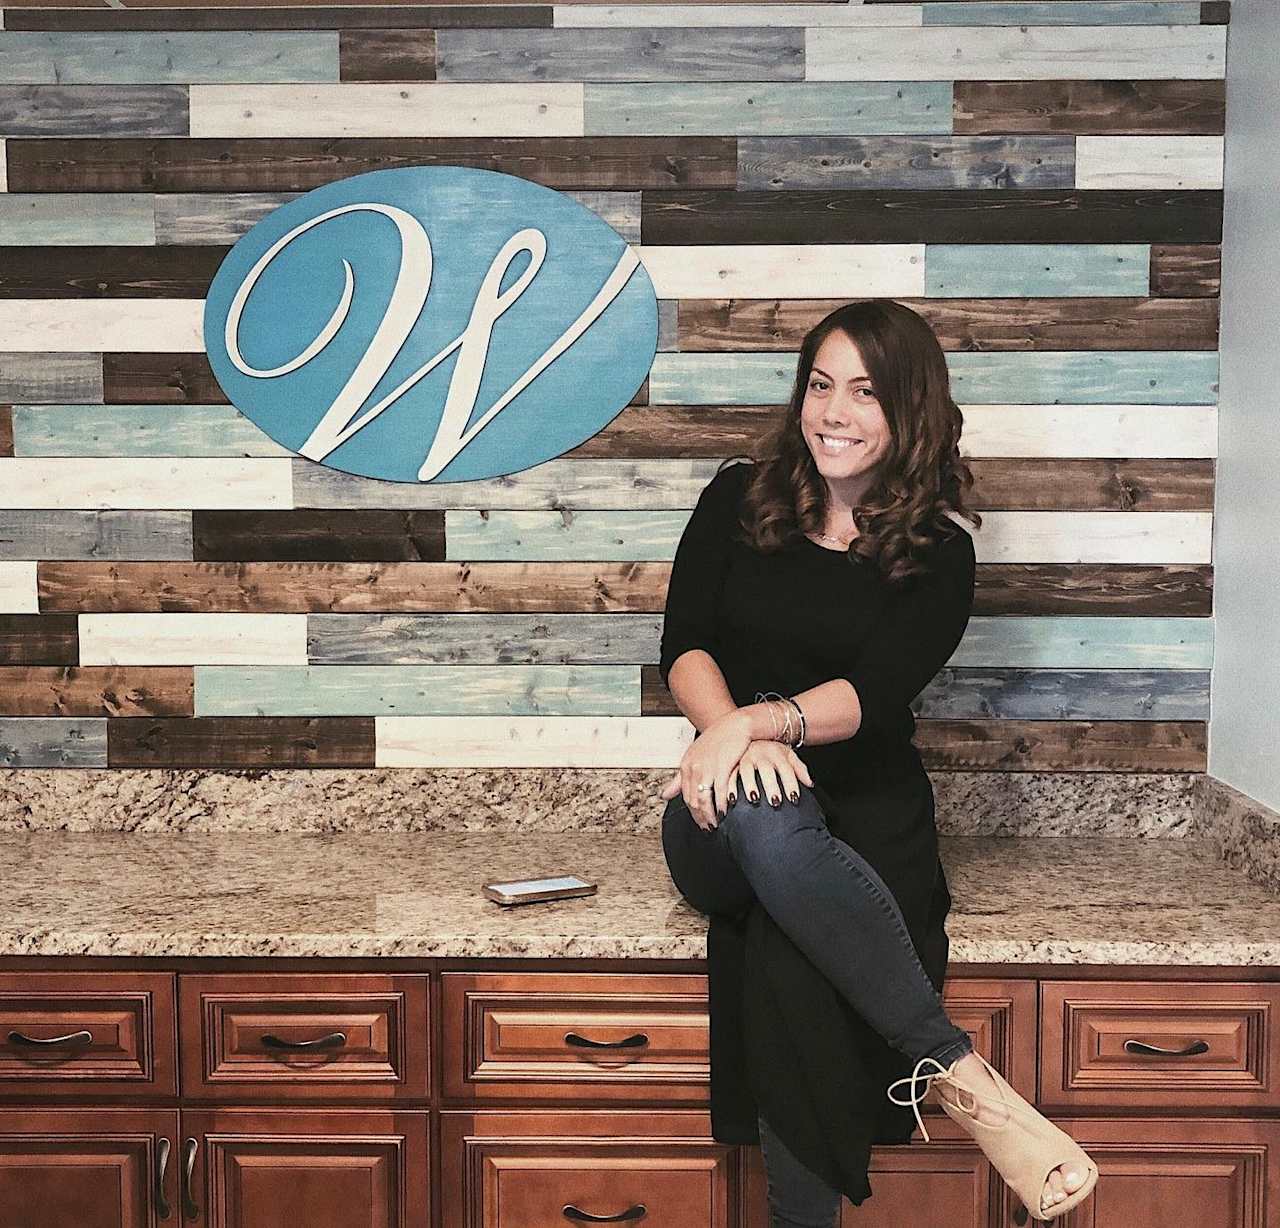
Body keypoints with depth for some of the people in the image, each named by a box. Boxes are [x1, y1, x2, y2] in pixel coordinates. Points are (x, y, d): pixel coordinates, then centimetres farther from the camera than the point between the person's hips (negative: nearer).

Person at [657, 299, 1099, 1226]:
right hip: (724, 821, 1)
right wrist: (733, 735, -24)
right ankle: (960, 1073, -37)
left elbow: (876, 691, -11)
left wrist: (762, 720, -31)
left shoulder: (939, 551, 4)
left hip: (865, 816, -1)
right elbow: (684, 647, -1)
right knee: (762, 811, -40)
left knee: (788, 967, -37)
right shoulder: (739, 500, 10)